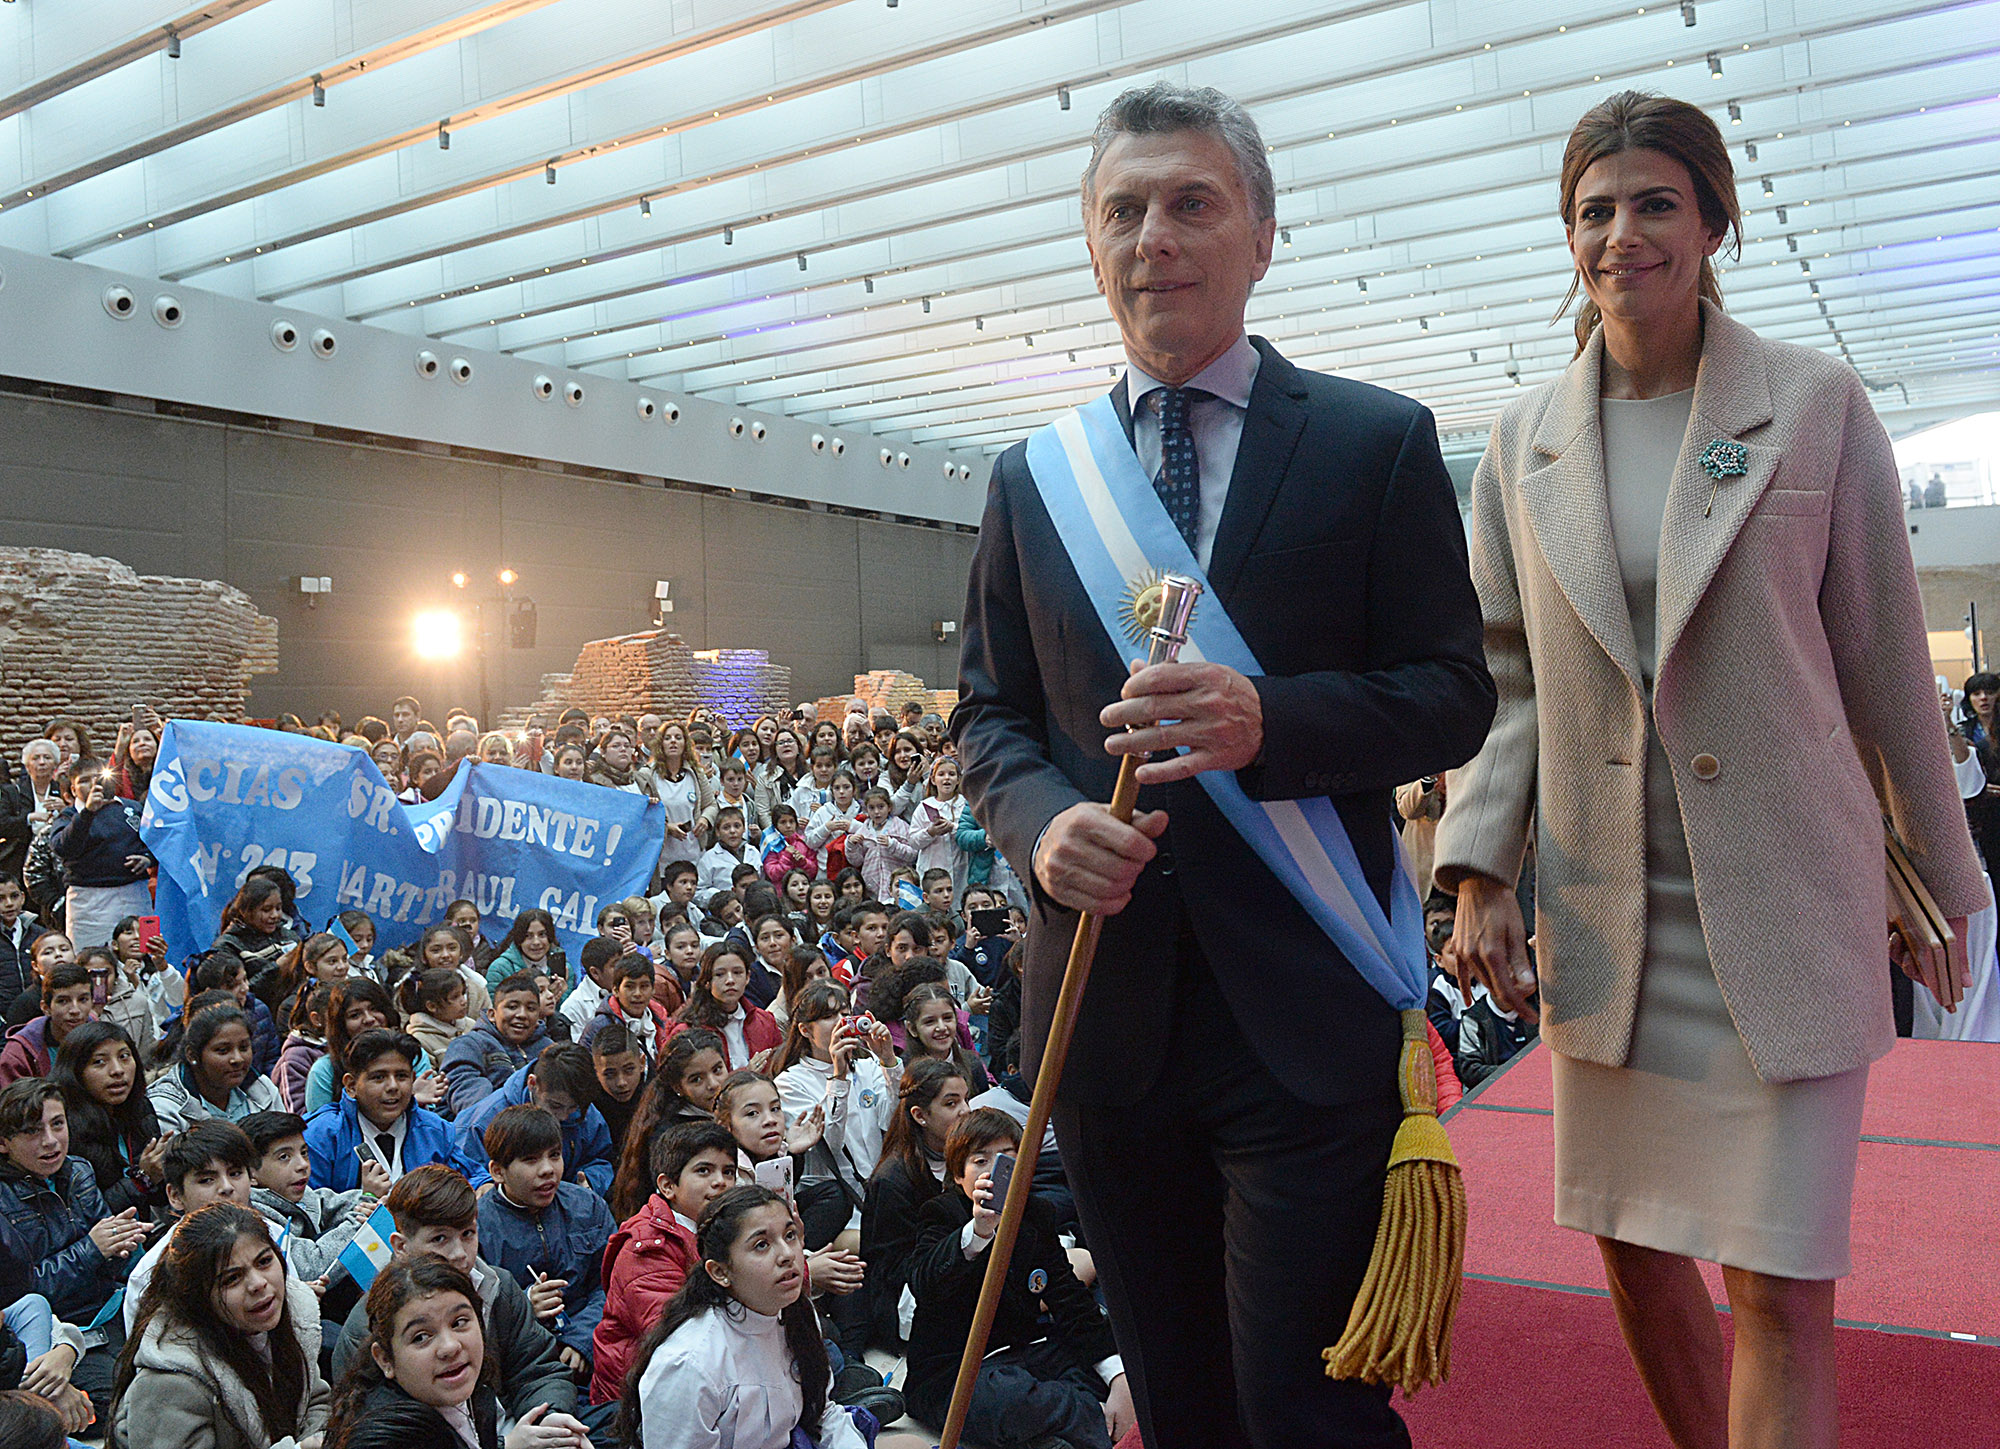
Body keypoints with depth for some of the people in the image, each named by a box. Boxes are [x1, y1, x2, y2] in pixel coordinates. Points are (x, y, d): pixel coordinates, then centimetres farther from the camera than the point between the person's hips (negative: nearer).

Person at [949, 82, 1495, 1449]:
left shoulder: (1379, 442, 0)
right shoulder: (1031, 478, 9)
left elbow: (1455, 694, -2)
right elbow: (988, 713, 11)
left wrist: (1270, 722, -21)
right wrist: (1041, 820, -11)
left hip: (1305, 1011, -3)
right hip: (1104, 1003, 4)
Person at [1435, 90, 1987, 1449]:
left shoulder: (1818, 404, -3)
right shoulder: (1525, 438, 5)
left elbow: (1886, 661, 1)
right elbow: (1505, 675, 6)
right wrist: (1479, 870, -3)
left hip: (1783, 905, -3)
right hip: (1602, 915, 3)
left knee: (1781, 1288, -1)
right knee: (1633, 1247, 16)